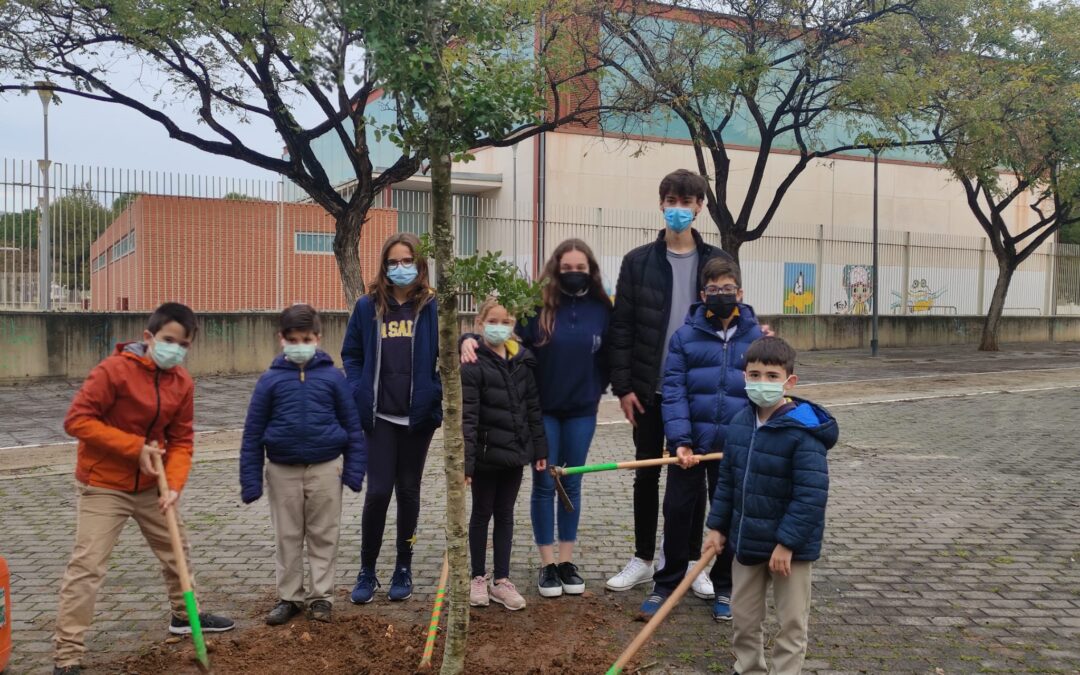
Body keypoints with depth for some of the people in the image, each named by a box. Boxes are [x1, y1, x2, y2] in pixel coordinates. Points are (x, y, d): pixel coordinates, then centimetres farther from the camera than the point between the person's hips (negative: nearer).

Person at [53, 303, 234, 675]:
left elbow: (181, 440, -1)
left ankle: (185, 615, 41)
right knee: (86, 566, -7)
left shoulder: (183, 383, -3)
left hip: (152, 486, 6)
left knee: (177, 550, 19)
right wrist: (135, 447, -24)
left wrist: (174, 486, -15)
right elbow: (77, 420, -22)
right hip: (103, 485, -6)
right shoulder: (114, 369, -20)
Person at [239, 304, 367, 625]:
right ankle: (290, 596, 25)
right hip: (282, 470, 1)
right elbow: (253, 432, 0)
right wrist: (251, 480, -2)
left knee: (323, 536, 9)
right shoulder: (271, 379, -3)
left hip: (325, 468, -1)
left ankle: (321, 596, 21)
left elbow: (352, 426, 0)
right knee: (287, 537, 12)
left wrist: (354, 469, -4)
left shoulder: (332, 376, -4)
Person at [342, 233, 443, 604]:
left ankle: (403, 569, 26)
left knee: (408, 490, 12)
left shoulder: (432, 307, -3)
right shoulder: (368, 306, 2)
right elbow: (351, 354, 10)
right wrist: (359, 393, -2)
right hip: (379, 416, 0)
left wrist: (435, 394, -11)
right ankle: (367, 571, 14)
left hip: (418, 416, 0)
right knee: (378, 491, -3)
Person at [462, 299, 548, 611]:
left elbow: (533, 407, 8)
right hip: (486, 453, -5)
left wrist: (539, 448, 7)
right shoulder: (472, 365, -14)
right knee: (481, 514, 11)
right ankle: (479, 577, 26)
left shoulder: (522, 362, 3)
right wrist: (465, 461, -21)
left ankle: (501, 580, 23)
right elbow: (467, 417, -18)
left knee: (505, 515, 13)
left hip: (515, 451, 5)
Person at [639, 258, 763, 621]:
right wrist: (680, 440, -16)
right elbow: (673, 392, -6)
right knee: (678, 513, 7)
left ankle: (724, 588, 28)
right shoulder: (685, 336, -1)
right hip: (690, 444, 0)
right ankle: (666, 585, 22)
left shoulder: (756, 337, 1)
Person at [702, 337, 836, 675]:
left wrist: (787, 543, -22)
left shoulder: (803, 431, -21)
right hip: (746, 541, 7)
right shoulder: (739, 424, 0)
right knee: (744, 616, 19)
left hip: (790, 545, -6)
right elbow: (727, 480, 10)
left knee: (792, 622, 9)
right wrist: (718, 527, 9)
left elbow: (811, 494, -22)